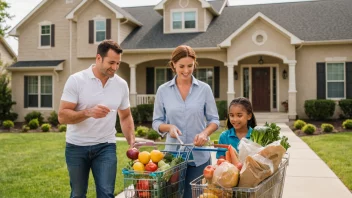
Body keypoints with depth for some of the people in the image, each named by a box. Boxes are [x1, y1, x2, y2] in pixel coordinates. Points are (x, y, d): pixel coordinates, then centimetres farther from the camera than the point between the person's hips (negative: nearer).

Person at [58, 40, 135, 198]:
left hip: (106, 146, 2)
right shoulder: (76, 80, -10)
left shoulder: (121, 84, 0)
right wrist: (88, 112, -29)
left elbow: (125, 117, 12)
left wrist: (132, 143, -1)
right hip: (76, 147, -1)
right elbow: (62, 116, -13)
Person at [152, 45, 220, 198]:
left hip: (199, 155, 0)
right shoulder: (163, 90, 0)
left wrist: (205, 133, -17)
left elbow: (214, 120, 3)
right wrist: (169, 127, -16)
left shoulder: (204, 89, -1)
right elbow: (156, 122, 5)